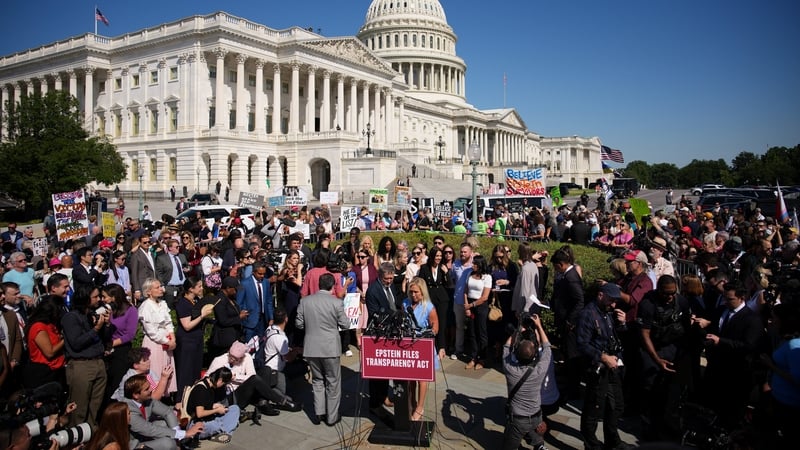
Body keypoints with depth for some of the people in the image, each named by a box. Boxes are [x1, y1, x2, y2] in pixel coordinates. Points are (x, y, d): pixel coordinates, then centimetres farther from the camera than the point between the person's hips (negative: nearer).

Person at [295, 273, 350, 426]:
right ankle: (332, 417, 19)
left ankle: (319, 413, 22)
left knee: (317, 380, 20)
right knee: (333, 382, 11)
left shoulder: (305, 301, -4)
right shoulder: (336, 303, -13)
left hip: (312, 348, 3)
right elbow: (345, 325, -7)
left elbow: (299, 324, 1)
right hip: (330, 348, -3)